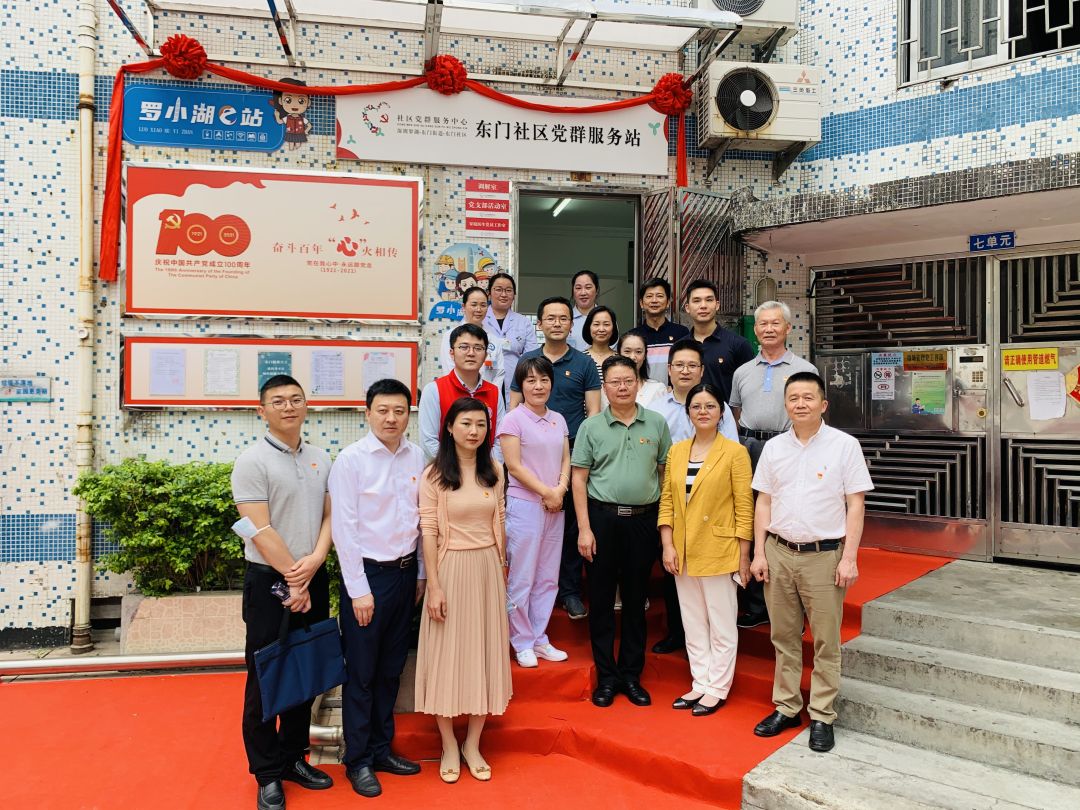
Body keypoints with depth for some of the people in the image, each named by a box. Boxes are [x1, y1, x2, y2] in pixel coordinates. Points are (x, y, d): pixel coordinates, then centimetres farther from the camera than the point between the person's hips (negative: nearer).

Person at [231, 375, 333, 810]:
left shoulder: (320, 458, 7)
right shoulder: (252, 461, -10)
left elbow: (330, 514, 6)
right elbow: (260, 530, -15)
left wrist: (315, 561, -11)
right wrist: (293, 579, -14)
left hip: (314, 579, 5)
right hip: (270, 580, -5)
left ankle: (294, 758, 31)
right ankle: (268, 774, 20)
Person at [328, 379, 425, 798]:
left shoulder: (416, 456, 1)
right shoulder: (351, 460, -12)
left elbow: (422, 518, 7)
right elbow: (344, 528, -13)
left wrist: (421, 573, 8)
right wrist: (359, 590, -13)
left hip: (406, 571, 5)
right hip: (368, 573, -5)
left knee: (391, 669, 17)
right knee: (361, 672, 8)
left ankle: (381, 748, 34)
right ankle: (358, 761, 25)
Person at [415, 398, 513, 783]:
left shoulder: (494, 471, 5)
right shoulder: (434, 474, -8)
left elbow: (497, 523, 11)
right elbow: (428, 532, -10)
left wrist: (500, 570, 11)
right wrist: (434, 586, -13)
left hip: (487, 568, 4)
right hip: (451, 568, -4)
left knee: (483, 653, 10)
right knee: (447, 653, 6)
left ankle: (472, 744, 26)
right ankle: (449, 745, 23)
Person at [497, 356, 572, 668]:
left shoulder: (558, 420, 11)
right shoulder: (513, 419, -7)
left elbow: (566, 460, 10)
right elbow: (514, 466, -11)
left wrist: (560, 490, -8)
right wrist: (547, 493, -11)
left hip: (555, 506, 6)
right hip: (524, 505, -6)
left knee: (548, 577, 11)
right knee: (522, 578, 1)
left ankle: (540, 639, 23)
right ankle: (522, 643, 14)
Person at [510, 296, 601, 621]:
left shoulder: (584, 363, 4)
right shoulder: (526, 361, 7)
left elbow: (593, 411, 3)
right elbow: (513, 408, 9)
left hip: (573, 451, -1)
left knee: (571, 523, 5)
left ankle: (570, 590, 16)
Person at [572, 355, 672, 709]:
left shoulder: (656, 423, 4)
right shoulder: (591, 427, 1)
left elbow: (666, 473, 8)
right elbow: (579, 479, 0)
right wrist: (584, 528, -7)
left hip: (643, 520, 1)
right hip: (603, 518, -1)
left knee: (636, 600, 10)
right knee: (601, 599, 6)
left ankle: (631, 675, 23)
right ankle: (606, 676, 19)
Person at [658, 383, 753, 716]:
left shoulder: (735, 452, -8)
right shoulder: (676, 451, 6)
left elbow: (744, 507, -8)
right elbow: (666, 501, 6)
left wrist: (744, 556, -9)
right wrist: (667, 545, -2)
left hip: (718, 551, -5)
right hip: (683, 552, 5)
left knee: (721, 625, 8)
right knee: (693, 624, 15)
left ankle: (717, 689, 22)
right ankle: (700, 684, 28)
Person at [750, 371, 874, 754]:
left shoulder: (845, 445, -4)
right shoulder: (773, 447, 6)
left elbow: (856, 505, -4)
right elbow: (763, 502, 9)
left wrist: (849, 558, -9)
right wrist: (759, 553, 4)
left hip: (824, 555, -3)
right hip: (779, 552, 4)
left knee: (826, 641, 3)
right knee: (784, 637, 12)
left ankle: (822, 717, 16)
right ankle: (786, 707, 25)